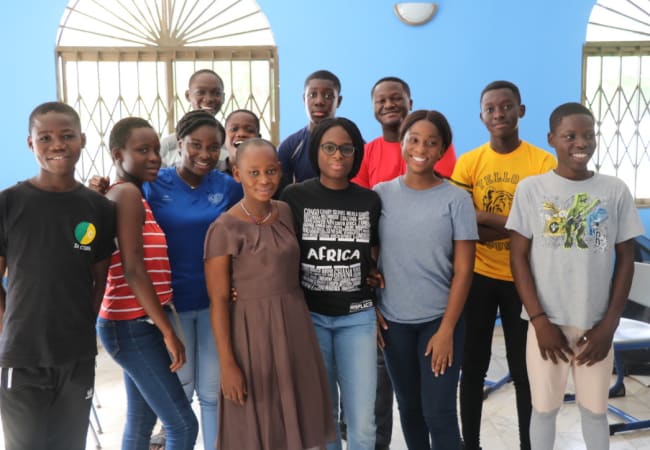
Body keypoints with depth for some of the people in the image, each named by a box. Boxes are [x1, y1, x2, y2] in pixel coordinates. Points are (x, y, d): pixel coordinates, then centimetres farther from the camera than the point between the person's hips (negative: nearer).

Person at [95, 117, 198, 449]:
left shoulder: (127, 193, 13)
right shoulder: (127, 193, -14)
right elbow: (133, 270, -21)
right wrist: (168, 331, -18)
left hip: (136, 323, 9)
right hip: (133, 326, -9)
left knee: (141, 422, 16)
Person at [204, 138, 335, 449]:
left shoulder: (288, 213, 3)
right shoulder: (224, 229, -13)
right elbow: (218, 301, -12)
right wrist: (227, 363, -13)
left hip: (294, 324, 5)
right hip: (252, 330, -5)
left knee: (295, 417, 14)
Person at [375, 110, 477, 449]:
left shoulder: (456, 199, -7)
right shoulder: (380, 194, -1)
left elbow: (463, 270, -7)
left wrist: (447, 329, -10)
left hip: (439, 319, -2)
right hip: (393, 320, 2)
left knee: (438, 412, 0)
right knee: (409, 407, 15)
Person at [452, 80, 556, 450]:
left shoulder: (543, 162, -4)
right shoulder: (468, 163, 0)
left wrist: (485, 218, -18)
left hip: (523, 279, -1)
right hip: (478, 277, 2)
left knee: (525, 371, 7)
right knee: (473, 367, 10)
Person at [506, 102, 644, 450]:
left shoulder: (616, 191, 0)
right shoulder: (531, 189, -4)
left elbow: (625, 258, 4)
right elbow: (519, 257, -3)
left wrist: (609, 324, -2)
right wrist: (539, 320, -9)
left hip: (595, 324, 1)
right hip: (548, 322, -1)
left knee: (595, 409, 14)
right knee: (544, 408, 11)